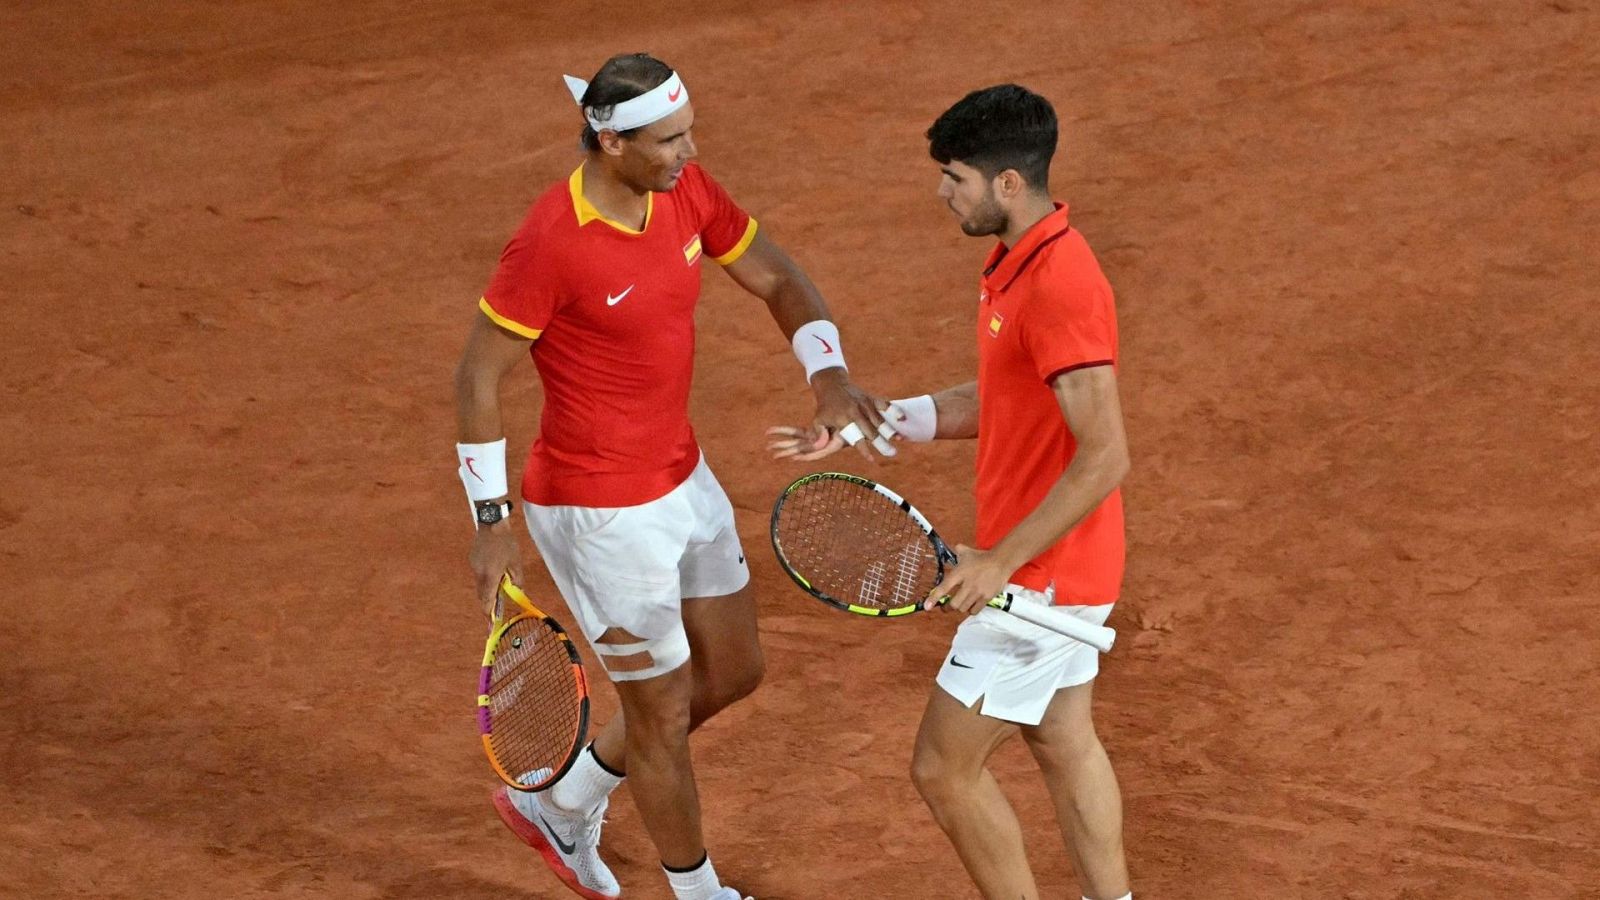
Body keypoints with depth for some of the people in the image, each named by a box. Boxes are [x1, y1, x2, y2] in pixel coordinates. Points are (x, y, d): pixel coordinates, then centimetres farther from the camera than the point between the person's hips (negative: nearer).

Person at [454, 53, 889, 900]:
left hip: (682, 480, 8)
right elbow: (477, 375, -17)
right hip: (601, 515, -8)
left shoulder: (685, 192, -6)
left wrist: (829, 375, -14)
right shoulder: (549, 243, -27)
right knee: (664, 711, 7)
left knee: (731, 672, 20)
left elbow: (777, 279, 5)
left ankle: (559, 806, 38)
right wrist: (491, 521, -14)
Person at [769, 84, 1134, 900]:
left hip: (1041, 579, -10)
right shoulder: (1022, 260, 5)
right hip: (1063, 568, 10)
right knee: (1062, 742, 21)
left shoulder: (1058, 288, -27)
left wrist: (1002, 560, -28)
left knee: (944, 768, 1)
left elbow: (1105, 457, -30)